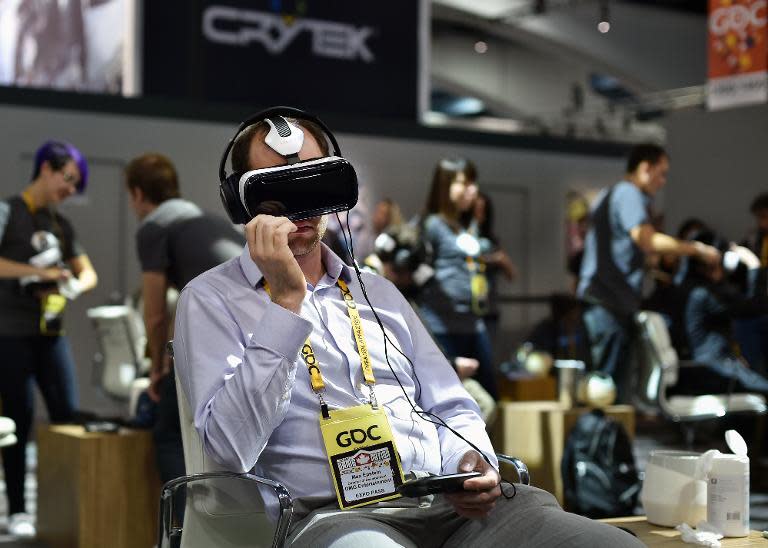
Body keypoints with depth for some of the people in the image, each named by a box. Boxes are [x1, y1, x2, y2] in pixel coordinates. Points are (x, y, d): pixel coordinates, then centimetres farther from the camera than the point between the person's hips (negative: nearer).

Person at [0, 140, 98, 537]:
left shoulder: (61, 225, 14)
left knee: (68, 416, -2)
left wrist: (70, 288, -8)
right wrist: (38, 272, -19)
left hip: (51, 333, 6)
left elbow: (88, 274, 14)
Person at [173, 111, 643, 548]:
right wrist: (287, 300, -12)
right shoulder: (213, 299, 6)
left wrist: (476, 464, 1)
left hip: (454, 504, 5)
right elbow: (232, 448, -9)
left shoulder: (377, 291, 24)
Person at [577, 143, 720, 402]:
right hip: (611, 302, -10)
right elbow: (647, 240, -23)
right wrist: (698, 249, -18)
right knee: (612, 384, -10)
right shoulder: (629, 194, -8)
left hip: (598, 299, 10)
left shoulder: (609, 194, 23)